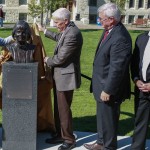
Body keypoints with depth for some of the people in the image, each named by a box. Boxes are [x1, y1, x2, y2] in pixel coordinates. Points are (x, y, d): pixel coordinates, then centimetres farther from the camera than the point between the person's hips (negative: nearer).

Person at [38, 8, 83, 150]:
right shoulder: (67, 30, 5)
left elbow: (60, 58, -24)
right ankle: (61, 134, 34)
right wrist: (44, 30, 29)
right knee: (59, 107, 19)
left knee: (64, 109, 2)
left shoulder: (72, 34, -26)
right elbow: (58, 37, 30)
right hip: (61, 75, 10)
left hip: (66, 77, -10)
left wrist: (47, 60, -6)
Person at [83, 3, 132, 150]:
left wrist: (108, 90, -20)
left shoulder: (120, 37, -27)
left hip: (109, 87, -9)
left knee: (108, 119, 9)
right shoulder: (109, 31, 3)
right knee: (102, 116, 24)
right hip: (102, 84, 9)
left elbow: (117, 68, -26)